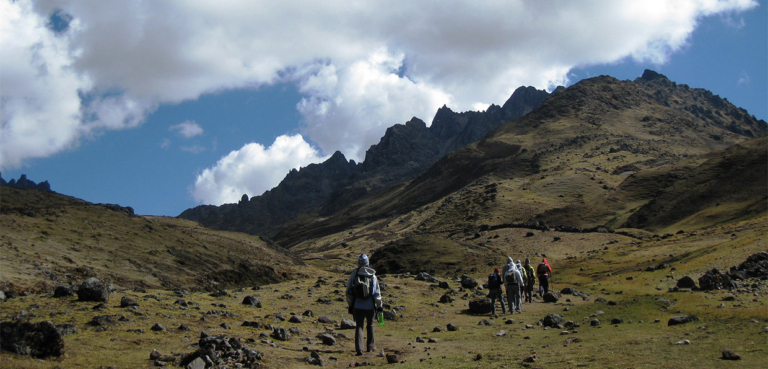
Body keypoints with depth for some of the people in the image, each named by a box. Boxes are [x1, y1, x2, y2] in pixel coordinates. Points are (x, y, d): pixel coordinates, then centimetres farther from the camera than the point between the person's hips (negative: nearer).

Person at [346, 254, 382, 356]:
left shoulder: (354, 274, -2)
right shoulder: (372, 275, -3)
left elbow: (348, 291, 1)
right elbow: (377, 292, -2)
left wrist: (349, 305, 10)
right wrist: (379, 305, 8)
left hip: (357, 306, 0)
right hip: (370, 306, 0)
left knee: (359, 326, 3)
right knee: (370, 326, 18)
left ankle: (359, 349, -10)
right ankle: (370, 346, 27)